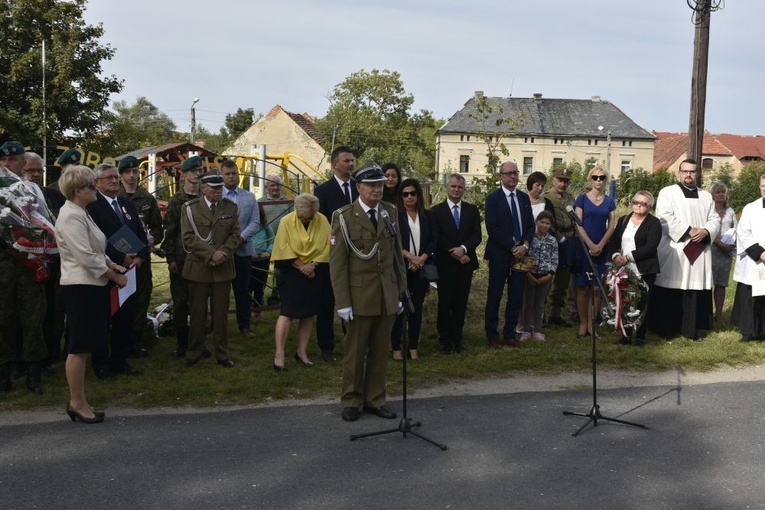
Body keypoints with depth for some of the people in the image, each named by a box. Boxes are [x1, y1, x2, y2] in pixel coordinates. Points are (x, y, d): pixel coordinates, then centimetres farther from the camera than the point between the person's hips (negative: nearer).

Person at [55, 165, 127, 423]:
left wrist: (111, 264, 4)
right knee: (80, 347, -2)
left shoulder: (81, 213, 15)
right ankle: (77, 403, 7)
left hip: (91, 285, 10)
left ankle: (78, 400, 21)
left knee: (83, 347, 13)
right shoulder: (71, 216, -17)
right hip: (81, 287, -10)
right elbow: (86, 257, -22)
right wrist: (115, 276, -14)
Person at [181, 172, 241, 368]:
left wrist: (223, 253, -13)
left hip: (223, 268, 2)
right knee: (197, 312, 6)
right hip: (198, 267, -2)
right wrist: (211, 254, -17)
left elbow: (235, 235, 4)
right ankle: (194, 352, 18)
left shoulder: (230, 207, 7)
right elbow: (188, 237, -9)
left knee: (221, 312, 7)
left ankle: (222, 353, 16)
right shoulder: (189, 208, -1)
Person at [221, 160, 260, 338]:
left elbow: (255, 222, 3)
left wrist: (241, 237, -12)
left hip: (242, 250, 3)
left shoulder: (249, 197, 10)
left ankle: (244, 326, 17)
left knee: (243, 290, 9)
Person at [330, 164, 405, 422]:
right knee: (355, 352, 6)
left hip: (387, 296, 4)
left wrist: (400, 292, 7)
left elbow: (398, 254, 10)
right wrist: (342, 302, -12)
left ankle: (374, 400, 24)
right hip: (360, 296, -4)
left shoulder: (390, 213, 8)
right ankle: (351, 401, 21)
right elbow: (337, 262, -8)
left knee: (380, 352, 11)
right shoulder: (344, 217, -5)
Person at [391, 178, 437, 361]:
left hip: (421, 269, 3)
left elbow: (433, 241, 4)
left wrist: (422, 258, -11)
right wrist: (410, 256, -16)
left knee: (416, 308, 7)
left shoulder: (427, 216, 9)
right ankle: (396, 348, 7)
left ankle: (414, 347, 14)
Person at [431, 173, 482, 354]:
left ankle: (457, 339, 15)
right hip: (445, 264, -2)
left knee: (461, 304, 6)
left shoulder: (472, 210, 9)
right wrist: (455, 254, -13)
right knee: (445, 304, 4)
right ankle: (445, 340, 12)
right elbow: (437, 238, -7)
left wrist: (464, 248, -16)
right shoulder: (437, 211, 0)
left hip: (466, 263, 3)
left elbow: (477, 235, 1)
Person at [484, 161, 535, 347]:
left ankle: (509, 334, 18)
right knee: (495, 296, 3)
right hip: (500, 254, -5)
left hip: (520, 253, 5)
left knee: (516, 297, 7)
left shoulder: (524, 198, 12)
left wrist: (525, 245, -7)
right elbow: (492, 228, -11)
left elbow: (531, 225, 10)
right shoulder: (493, 198, -4)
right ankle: (492, 335, 13)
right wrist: (512, 248, -14)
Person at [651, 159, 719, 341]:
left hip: (699, 252, 4)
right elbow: (665, 218, -11)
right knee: (670, 292, -2)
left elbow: (715, 220, 11)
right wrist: (689, 231, -16)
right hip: (673, 251, -4)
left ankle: (691, 328, 10)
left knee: (696, 290, 3)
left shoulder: (706, 196, 17)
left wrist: (705, 231, -10)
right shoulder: (667, 192, 1)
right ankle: (666, 328, 5)